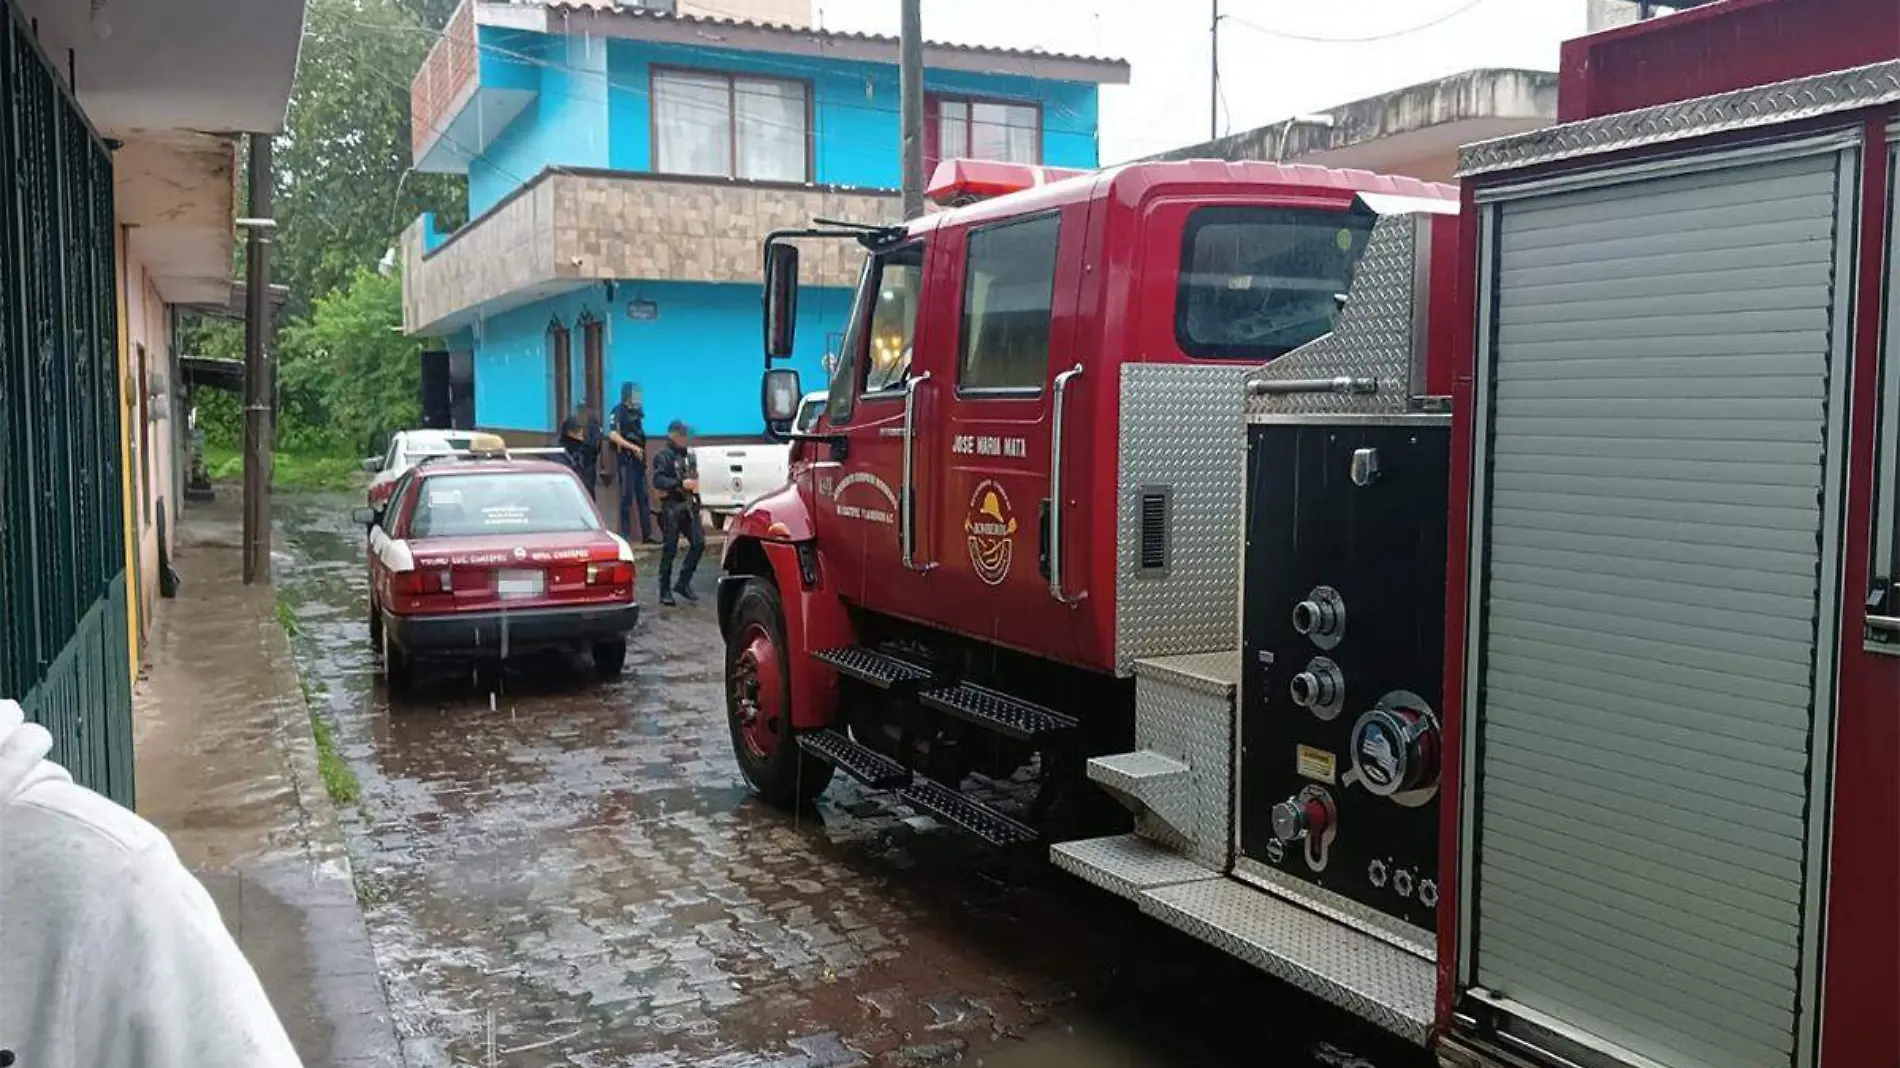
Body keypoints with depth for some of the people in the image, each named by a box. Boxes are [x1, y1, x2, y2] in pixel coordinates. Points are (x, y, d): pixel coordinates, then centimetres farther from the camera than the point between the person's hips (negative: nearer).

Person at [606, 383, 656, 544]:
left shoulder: (637, 412, 14)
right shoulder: (618, 412, -9)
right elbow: (612, 435, -21)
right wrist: (632, 447, -27)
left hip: (639, 460, 7)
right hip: (625, 460, -7)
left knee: (643, 497, 8)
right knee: (627, 497, -6)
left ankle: (647, 534, 12)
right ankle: (625, 534, -1)